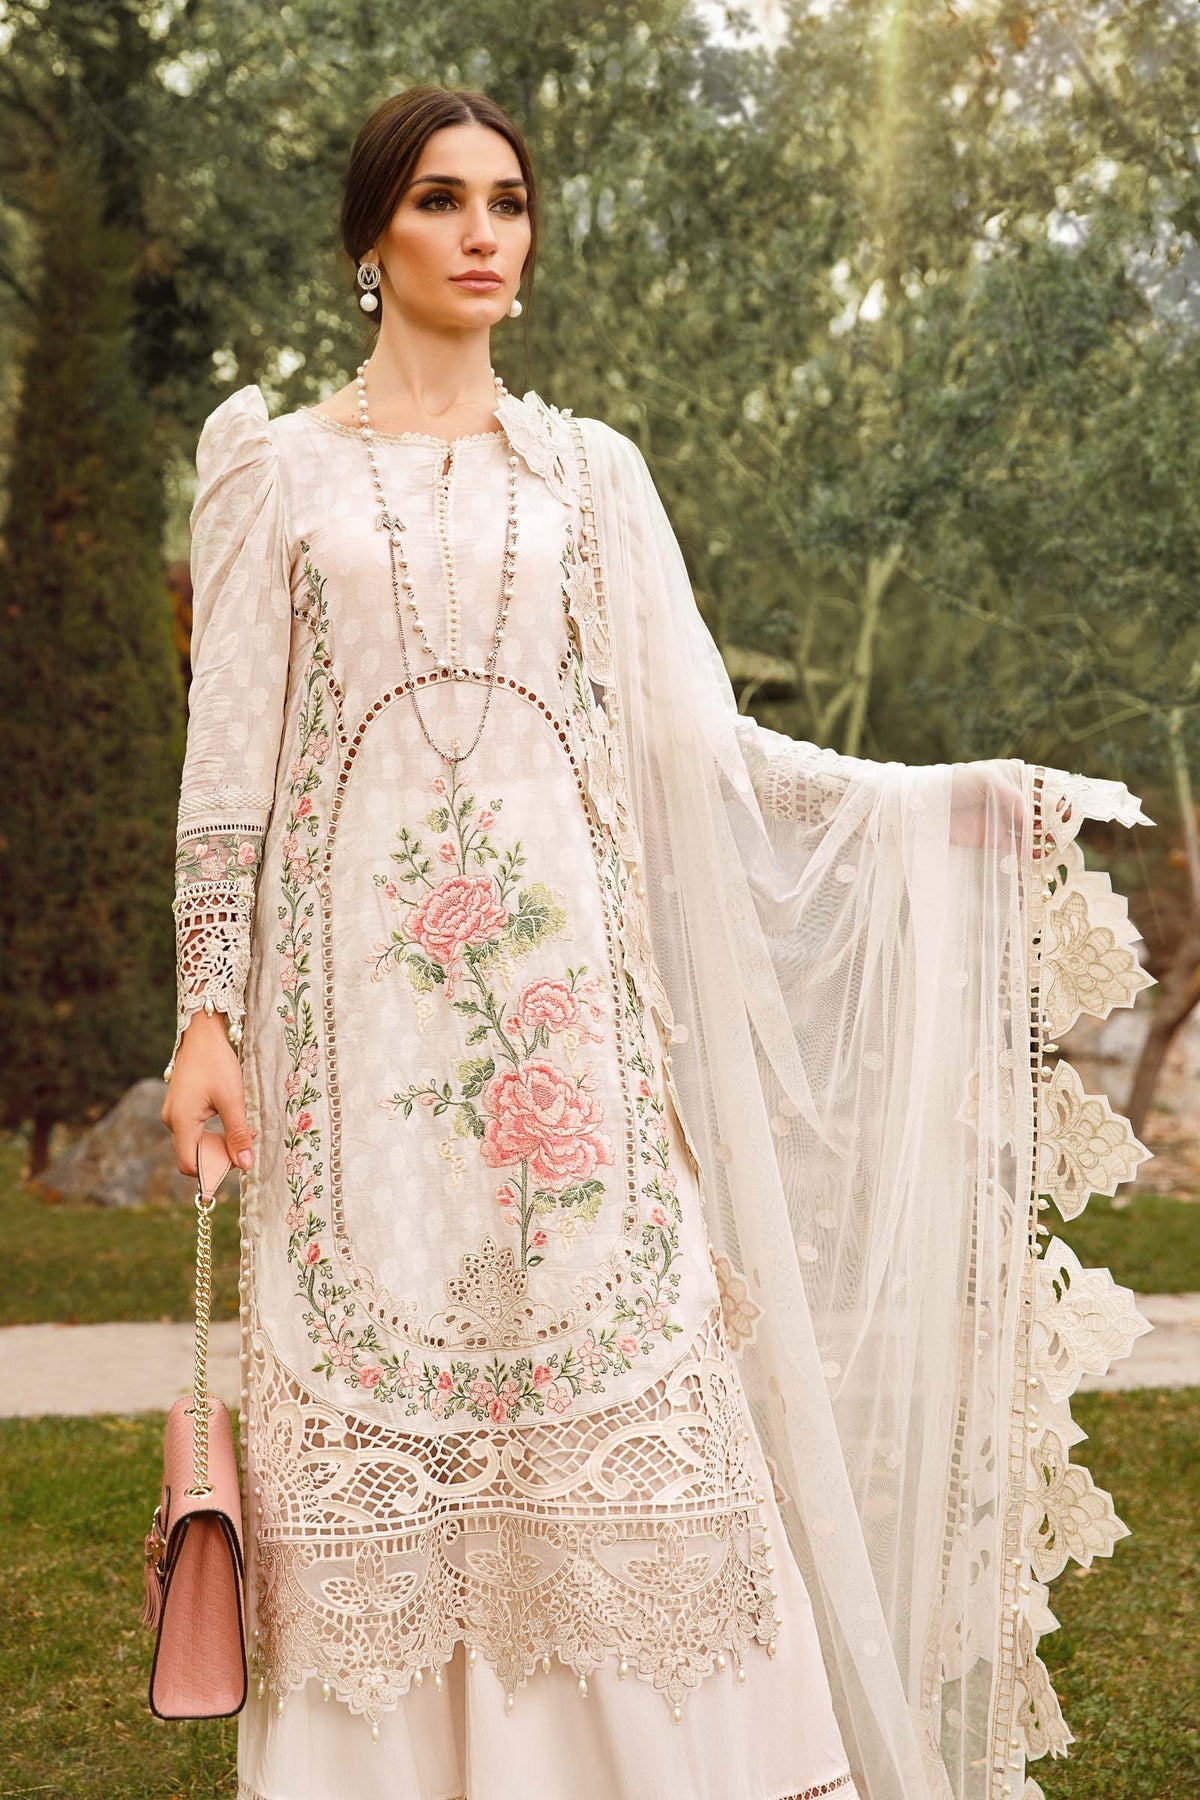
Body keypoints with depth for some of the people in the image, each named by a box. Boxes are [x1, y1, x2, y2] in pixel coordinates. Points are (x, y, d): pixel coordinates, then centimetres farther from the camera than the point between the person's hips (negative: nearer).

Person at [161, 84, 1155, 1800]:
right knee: (371, 1403, -2)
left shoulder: (591, 472, 12)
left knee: (616, 1391, -3)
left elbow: (697, 734, 7)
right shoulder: (278, 464, 7)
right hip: (362, 998, -1)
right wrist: (206, 1007, -3)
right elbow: (230, 755, 4)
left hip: (559, 984, 1)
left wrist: (965, 794, 0)